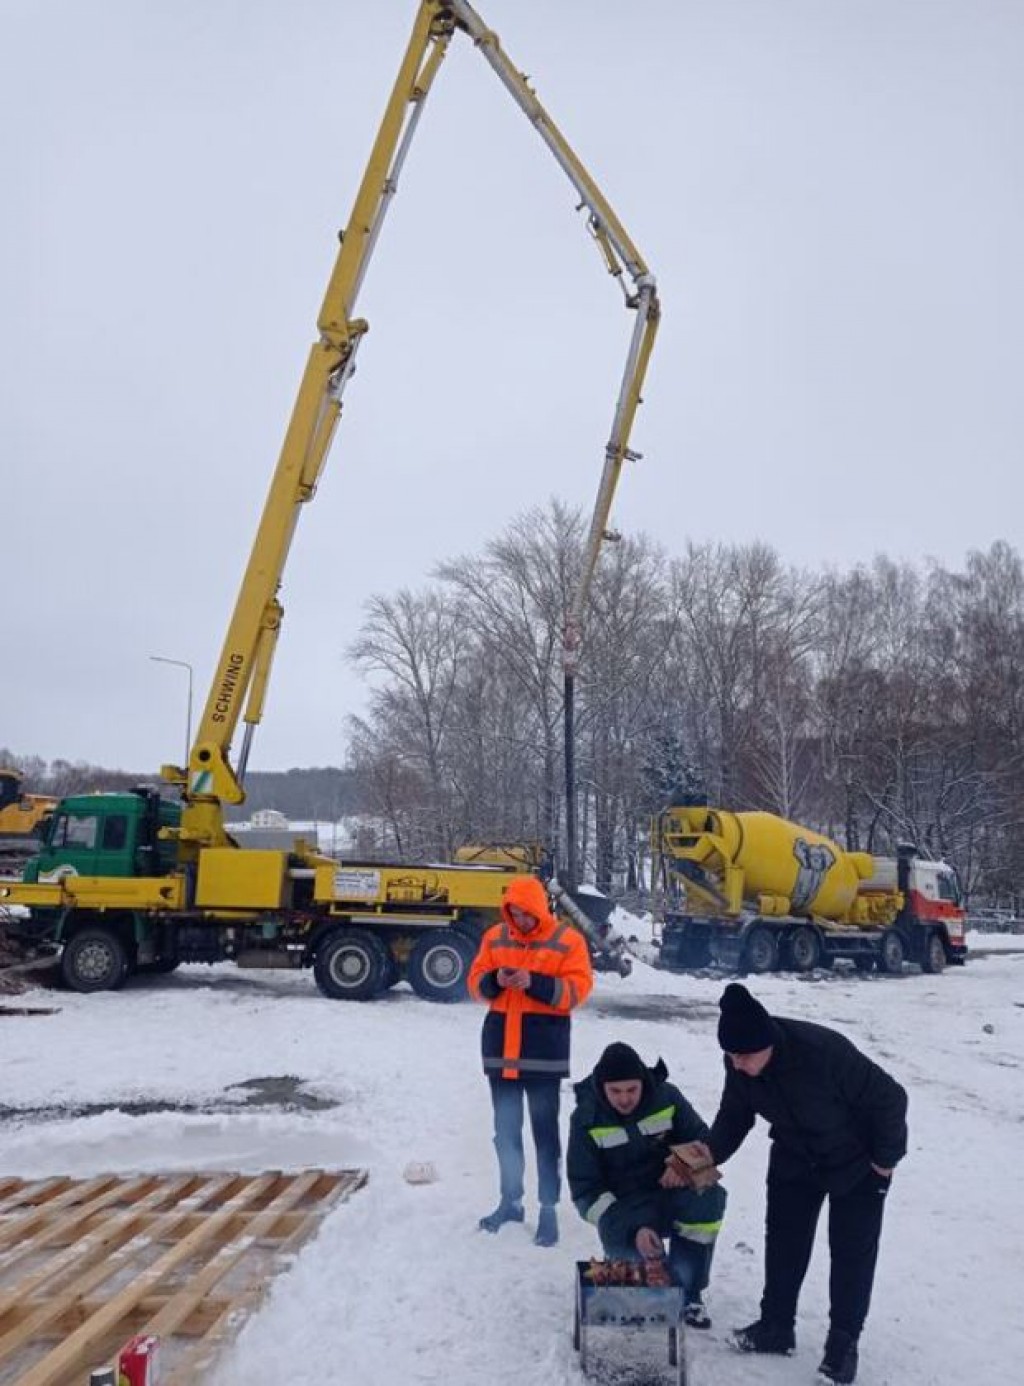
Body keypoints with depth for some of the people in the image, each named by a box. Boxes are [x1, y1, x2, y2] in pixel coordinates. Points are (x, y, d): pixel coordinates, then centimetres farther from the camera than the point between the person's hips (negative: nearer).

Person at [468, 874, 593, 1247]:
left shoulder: (567, 940, -5)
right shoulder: (495, 937, 6)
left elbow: (578, 989, -11)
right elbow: (476, 983, 8)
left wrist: (535, 983, -23)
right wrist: (494, 980, -15)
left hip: (544, 1048, -4)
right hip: (500, 1045, 4)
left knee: (545, 1130, 3)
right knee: (505, 1128, 14)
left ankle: (549, 1209, 11)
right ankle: (511, 1201, 27)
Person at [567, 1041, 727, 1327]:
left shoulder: (667, 1097, -6)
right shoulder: (587, 1119, -11)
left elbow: (702, 1140, 5)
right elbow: (586, 1190, -10)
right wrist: (633, 1228, -25)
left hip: (670, 1188, 2)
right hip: (622, 1207, -2)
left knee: (708, 1200, -30)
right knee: (636, 1256, -33)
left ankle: (688, 1294, -11)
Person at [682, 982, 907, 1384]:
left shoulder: (824, 1050, -42)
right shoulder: (739, 1066, -23)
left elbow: (889, 1098, -30)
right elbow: (734, 1115, -7)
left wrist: (885, 1159, -18)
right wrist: (711, 1151, -26)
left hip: (857, 1161, -5)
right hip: (794, 1159, 5)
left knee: (852, 1252, 3)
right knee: (783, 1240, 10)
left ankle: (843, 1343, 19)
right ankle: (775, 1326, 26)